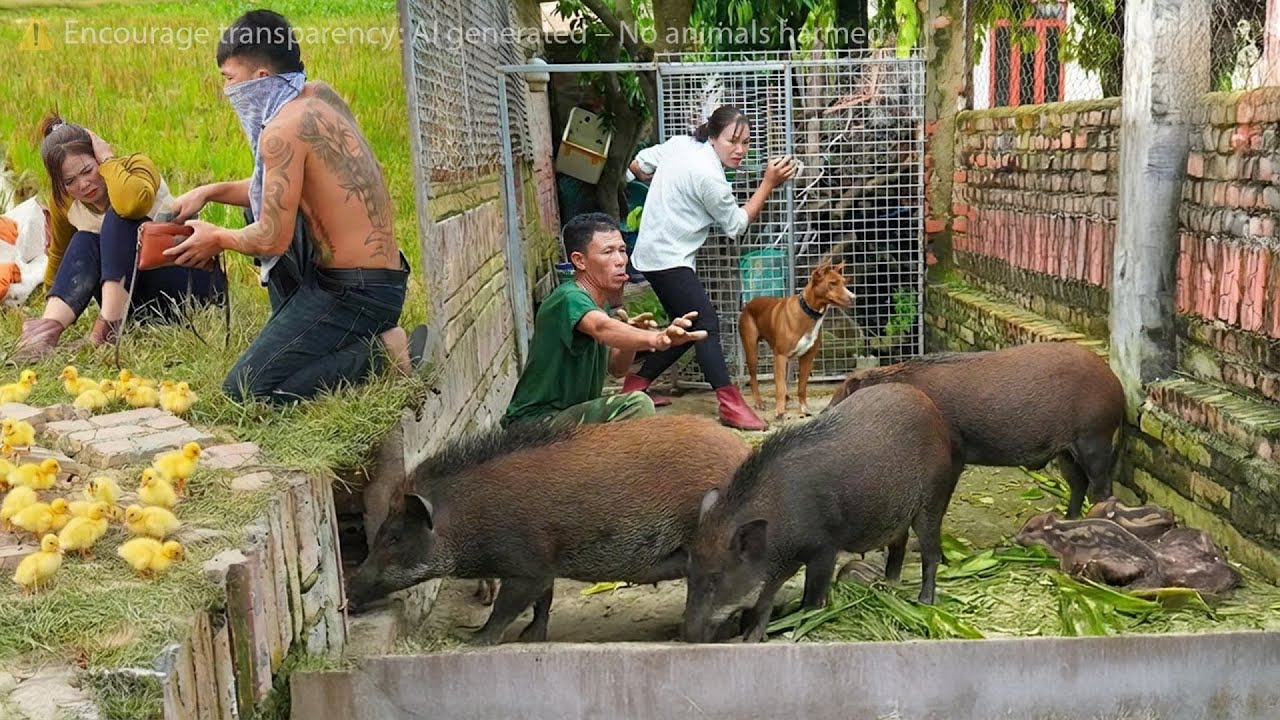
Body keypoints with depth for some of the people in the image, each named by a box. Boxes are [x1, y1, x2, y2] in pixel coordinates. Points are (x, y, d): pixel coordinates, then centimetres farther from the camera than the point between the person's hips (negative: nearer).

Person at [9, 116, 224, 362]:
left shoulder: (136, 165, -16)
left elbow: (132, 203, -41)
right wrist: (53, 303, 21)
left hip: (194, 278, -5)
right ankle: (49, 329, -40)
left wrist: (108, 158, -26)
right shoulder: (63, 202, -2)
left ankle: (109, 323, -38)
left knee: (118, 218, -26)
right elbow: (59, 255, 16)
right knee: (84, 243, -20)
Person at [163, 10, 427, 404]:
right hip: (380, 275, 10)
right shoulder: (319, 95, 9)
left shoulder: (284, 127, -18)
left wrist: (217, 238, 2)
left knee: (245, 388, -10)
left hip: (357, 291, -10)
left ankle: (382, 350, -7)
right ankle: (299, 336, 22)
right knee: (262, 207, 27)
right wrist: (211, 191, 15)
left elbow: (272, 240, -17)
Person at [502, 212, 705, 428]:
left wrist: (632, 335, -14)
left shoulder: (601, 302, 8)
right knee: (637, 406, -26)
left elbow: (616, 369, 7)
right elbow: (602, 328, -43)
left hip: (569, 413, 10)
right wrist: (657, 339, -61)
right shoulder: (570, 299, -21)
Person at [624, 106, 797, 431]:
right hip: (668, 259, -10)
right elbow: (737, 224, -8)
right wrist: (769, 183, -9)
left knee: (688, 328, 15)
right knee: (707, 325, -15)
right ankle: (731, 405, -19)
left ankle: (636, 384, 23)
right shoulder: (709, 177, -21)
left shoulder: (680, 144, 3)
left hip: (654, 254, 10)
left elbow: (637, 166, 14)